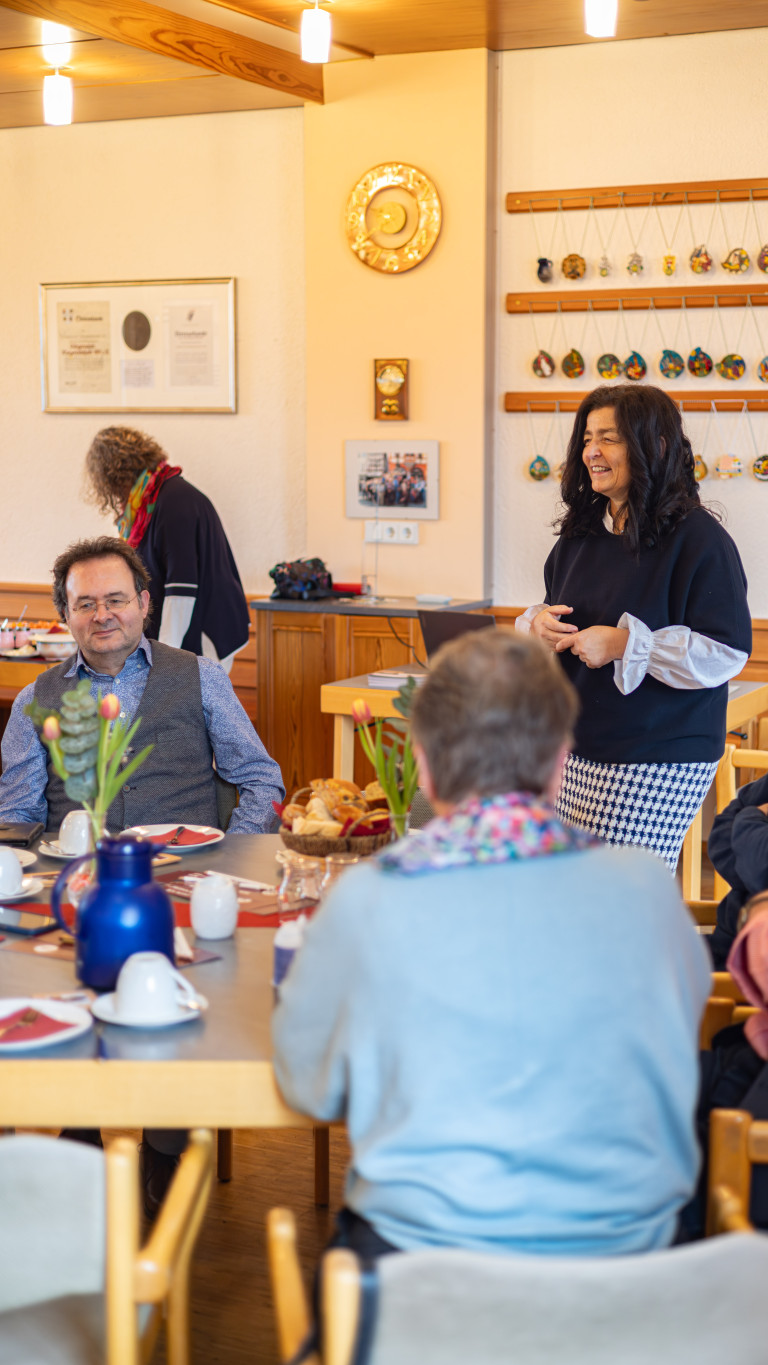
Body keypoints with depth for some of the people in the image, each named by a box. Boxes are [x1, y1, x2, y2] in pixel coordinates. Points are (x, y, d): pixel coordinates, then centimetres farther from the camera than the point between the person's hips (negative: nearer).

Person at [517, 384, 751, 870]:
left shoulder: (698, 537, -12)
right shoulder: (581, 534, 11)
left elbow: (727, 653, -17)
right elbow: (555, 611, 24)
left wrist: (623, 643, -21)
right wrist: (539, 623, -1)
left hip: (659, 763, -7)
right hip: (576, 750, 7)